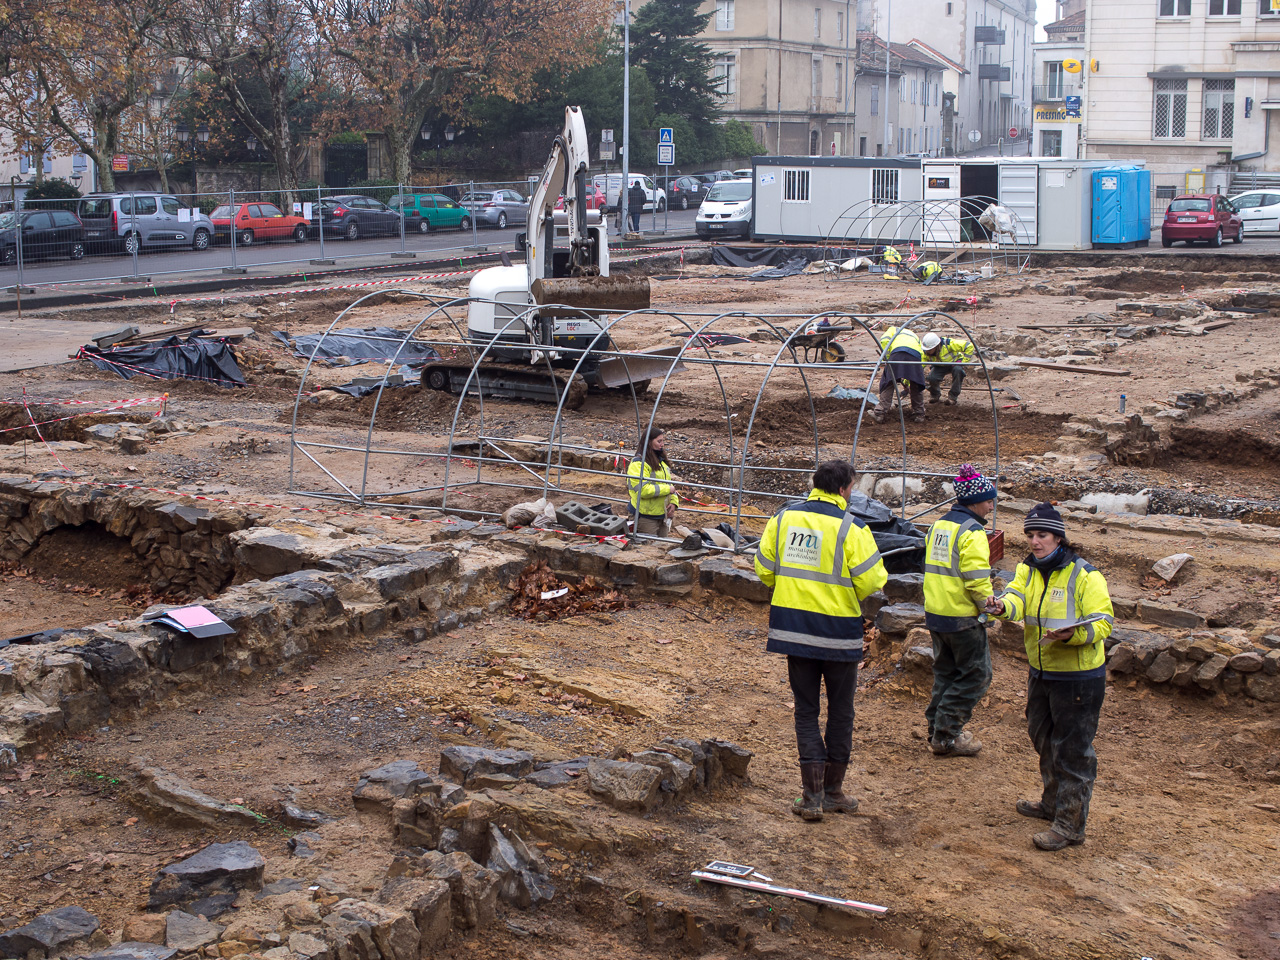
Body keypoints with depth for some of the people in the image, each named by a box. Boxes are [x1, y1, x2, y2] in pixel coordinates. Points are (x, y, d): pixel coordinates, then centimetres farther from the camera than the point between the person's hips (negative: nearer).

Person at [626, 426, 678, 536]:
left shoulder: (661, 461, 16)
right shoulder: (638, 463, -15)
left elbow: (669, 483, 20)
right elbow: (643, 489, -25)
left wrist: (674, 501, 1)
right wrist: (668, 489, -17)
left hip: (663, 515, 9)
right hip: (646, 517, -9)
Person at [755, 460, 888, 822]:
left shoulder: (783, 518, -1)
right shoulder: (851, 529, -14)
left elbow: (764, 569, 5)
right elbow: (870, 581, -15)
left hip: (793, 626, 3)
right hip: (839, 632, -3)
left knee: (806, 710, 11)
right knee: (840, 711, 14)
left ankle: (812, 795, 4)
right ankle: (833, 791, 22)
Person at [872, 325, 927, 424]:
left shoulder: (893, 330, 32)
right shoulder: (915, 337, 42)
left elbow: (884, 341, 9)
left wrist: (887, 359, 14)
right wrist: (906, 382, 44)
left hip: (898, 353, -3)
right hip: (916, 356, 3)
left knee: (888, 383, 5)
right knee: (916, 388, 19)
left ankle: (880, 413, 0)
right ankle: (919, 415, 24)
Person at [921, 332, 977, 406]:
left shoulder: (948, 343, -35)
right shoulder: (925, 352, -24)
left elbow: (969, 346, -30)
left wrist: (963, 361, -29)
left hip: (955, 362, -2)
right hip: (940, 366, 2)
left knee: (958, 370, -38)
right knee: (931, 378, -29)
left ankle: (953, 397, -19)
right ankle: (935, 394, 5)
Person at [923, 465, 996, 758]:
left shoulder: (938, 526, 11)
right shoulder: (972, 532, -17)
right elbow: (977, 580, -23)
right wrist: (988, 606, -6)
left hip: (935, 613, 9)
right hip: (963, 617, -9)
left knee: (946, 673, 19)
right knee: (975, 675, 2)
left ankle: (938, 731, 22)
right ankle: (946, 736, 1)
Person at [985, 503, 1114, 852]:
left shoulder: (1085, 576, -15)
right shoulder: (1028, 570, 4)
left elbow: (1103, 622, -18)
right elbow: (1017, 598, -15)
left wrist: (1074, 633, -38)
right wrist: (1002, 606, -39)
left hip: (1078, 676, -7)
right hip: (1041, 672, 8)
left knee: (1072, 749, -3)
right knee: (1044, 738, 22)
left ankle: (1070, 824, 4)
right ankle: (1053, 802, 42)